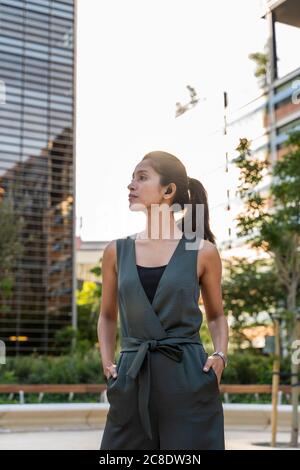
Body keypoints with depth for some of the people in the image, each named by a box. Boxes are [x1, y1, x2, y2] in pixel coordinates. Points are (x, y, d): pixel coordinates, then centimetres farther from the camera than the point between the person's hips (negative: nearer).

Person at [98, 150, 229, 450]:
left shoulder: (203, 252, 0)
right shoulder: (116, 251, 6)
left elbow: (216, 315, 13)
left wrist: (220, 355, -4)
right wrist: (107, 362, 4)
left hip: (189, 380, -2)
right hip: (131, 382, 2)